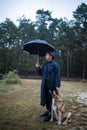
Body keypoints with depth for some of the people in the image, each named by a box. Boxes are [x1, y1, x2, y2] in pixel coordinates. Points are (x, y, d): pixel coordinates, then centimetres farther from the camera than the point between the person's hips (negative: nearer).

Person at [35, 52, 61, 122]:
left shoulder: (54, 64, -9)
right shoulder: (44, 64, 12)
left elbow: (58, 76, -13)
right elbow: (41, 73, 18)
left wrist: (57, 86, -19)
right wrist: (38, 68, 0)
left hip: (51, 85, -7)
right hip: (45, 85, 7)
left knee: (51, 99, 1)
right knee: (46, 98, 14)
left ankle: (50, 114, 11)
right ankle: (48, 111, 31)